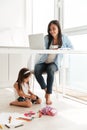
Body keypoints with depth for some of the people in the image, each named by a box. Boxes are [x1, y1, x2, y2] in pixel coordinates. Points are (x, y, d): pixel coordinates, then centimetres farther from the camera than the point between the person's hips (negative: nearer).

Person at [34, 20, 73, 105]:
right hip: (44, 62, 2)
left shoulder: (64, 38, 7)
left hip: (54, 63, -1)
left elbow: (71, 48, 9)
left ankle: (48, 96, -31)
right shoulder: (46, 38, 7)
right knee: (37, 70, -31)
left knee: (50, 69, -37)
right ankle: (46, 90, -10)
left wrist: (61, 49, -9)